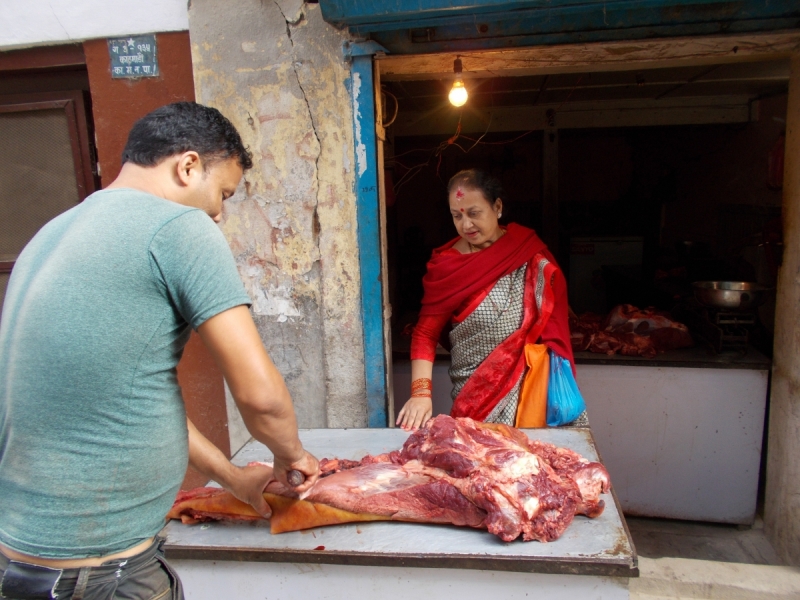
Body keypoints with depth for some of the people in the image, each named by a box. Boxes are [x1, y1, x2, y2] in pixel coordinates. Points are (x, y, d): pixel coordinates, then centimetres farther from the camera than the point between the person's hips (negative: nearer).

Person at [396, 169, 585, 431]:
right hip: (473, 395, -1)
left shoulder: (530, 252, 1)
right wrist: (421, 392, -14)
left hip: (531, 388, 1)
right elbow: (425, 332, -3)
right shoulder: (446, 264, -3)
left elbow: (554, 324, 5)